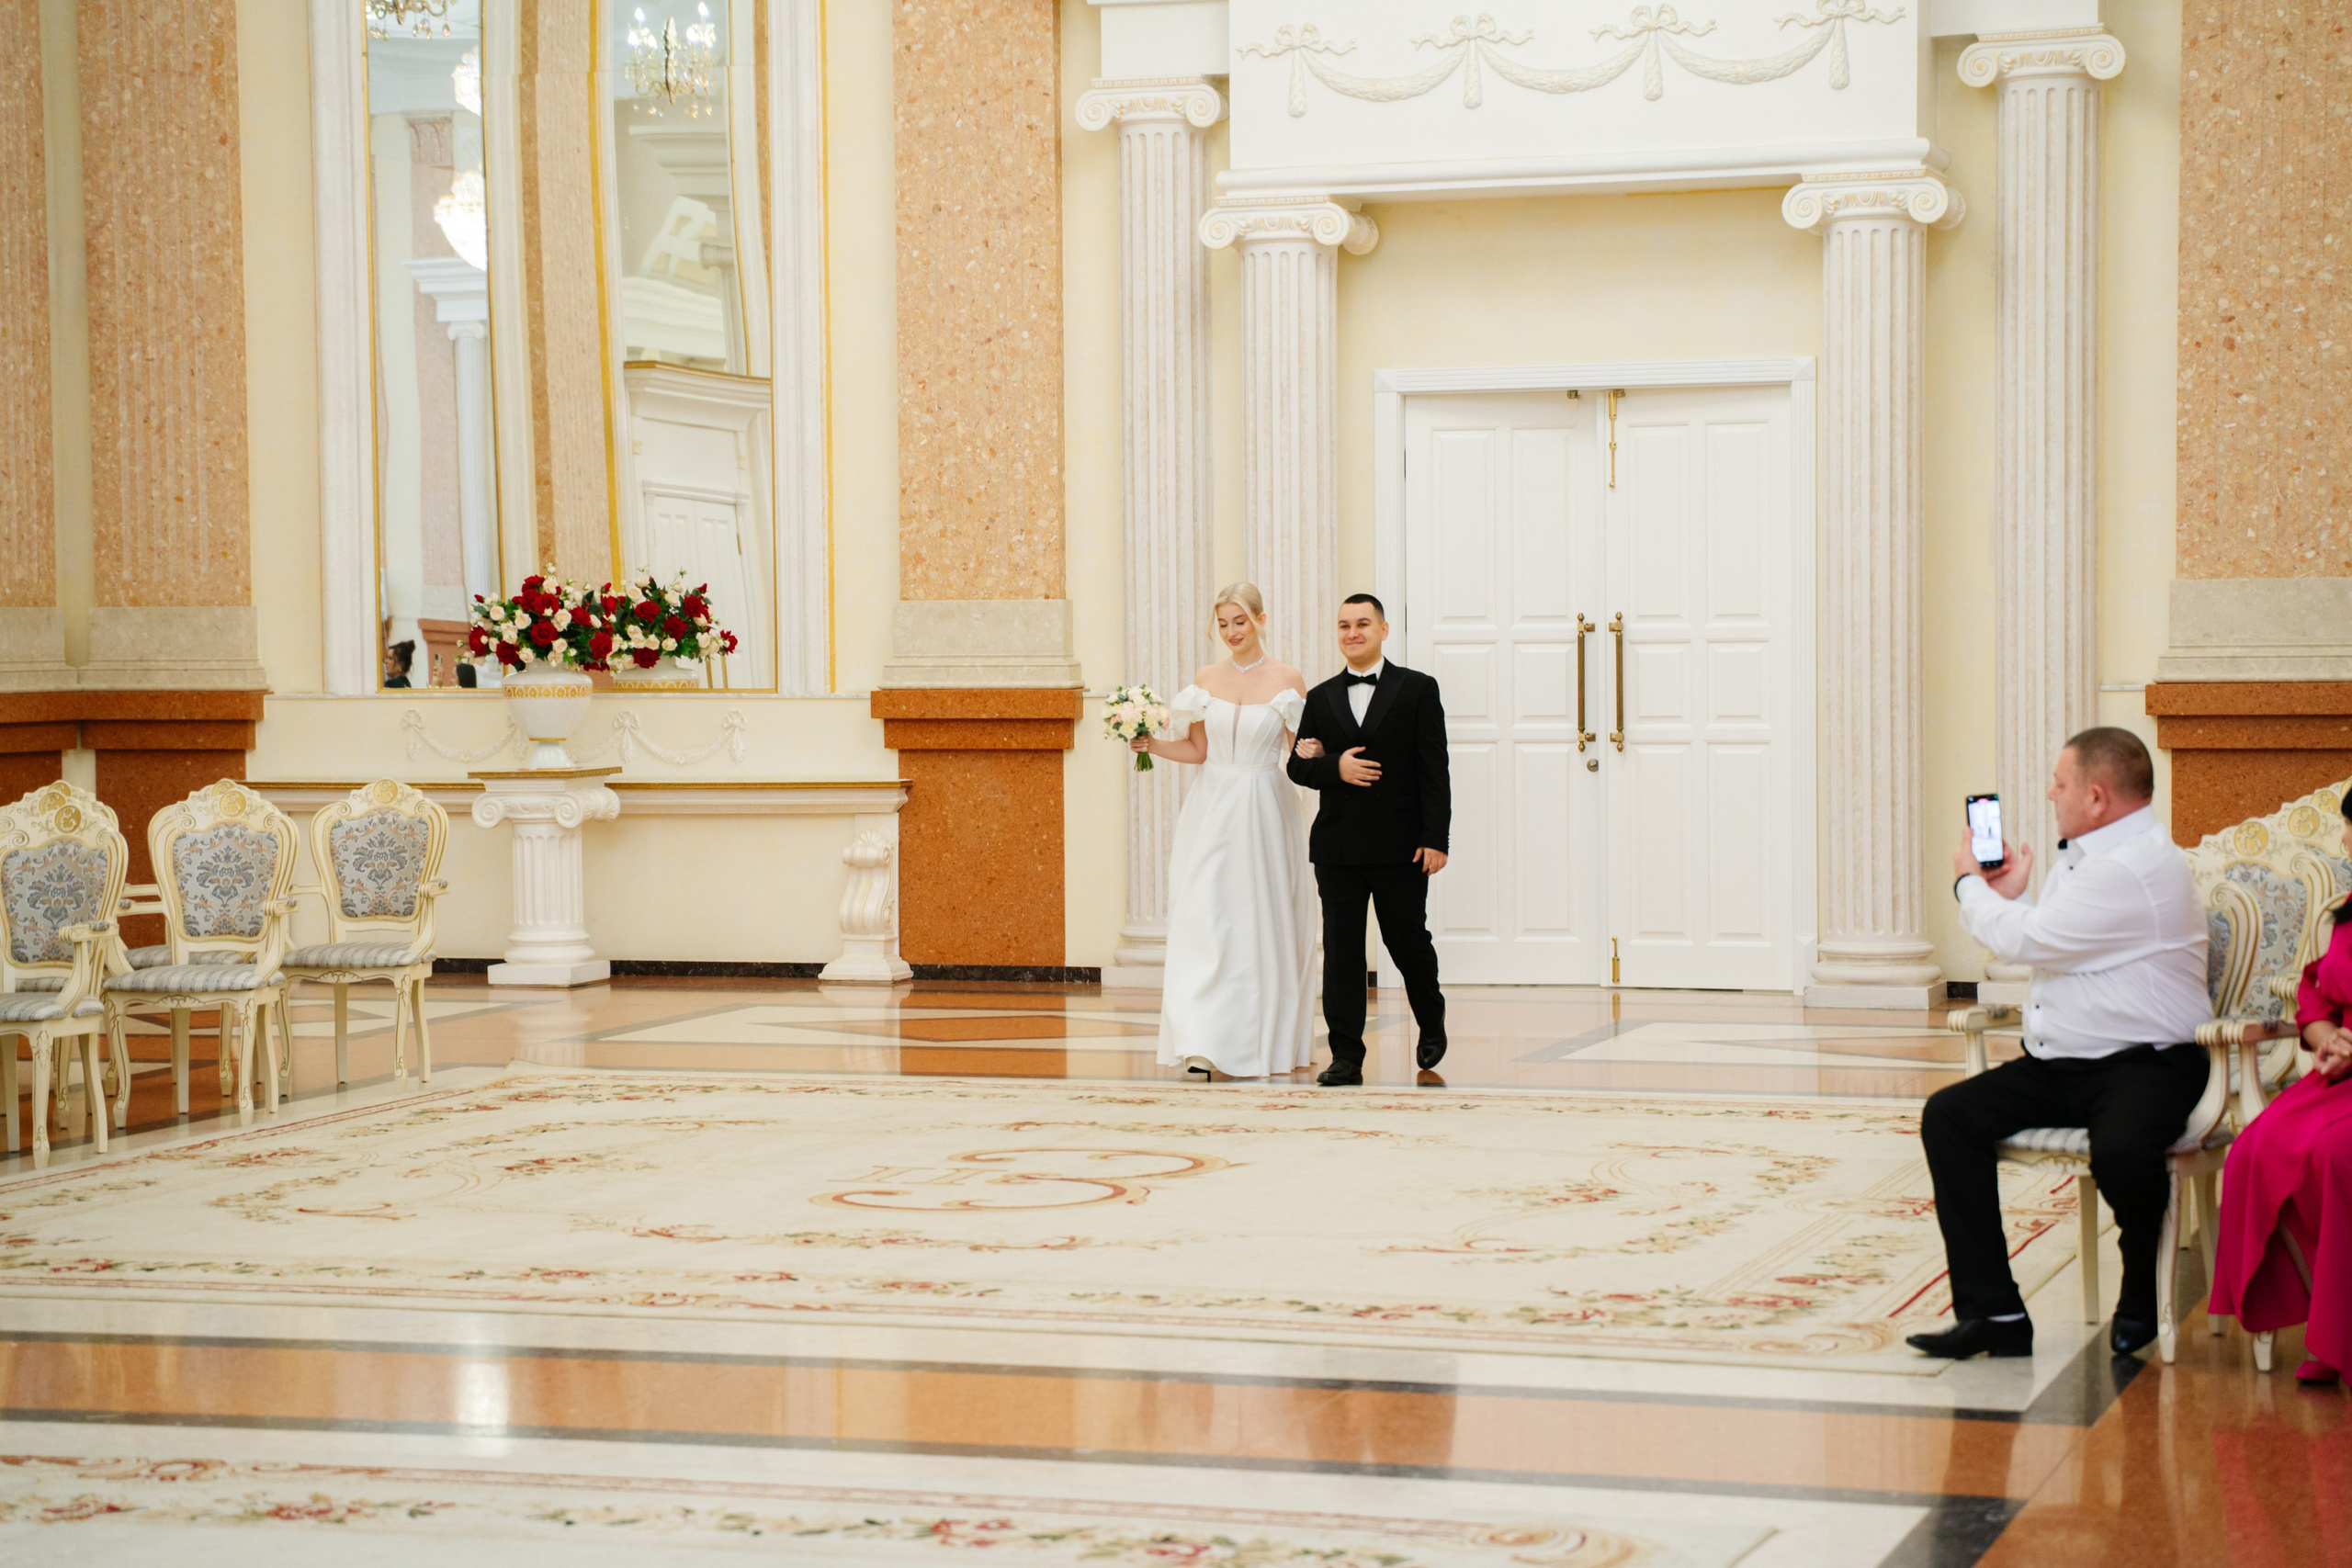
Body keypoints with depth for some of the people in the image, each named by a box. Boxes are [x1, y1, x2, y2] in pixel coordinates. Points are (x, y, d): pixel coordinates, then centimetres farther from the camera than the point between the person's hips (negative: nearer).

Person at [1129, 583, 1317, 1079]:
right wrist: (1151, 744, -1)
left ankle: (1265, 1041, 13)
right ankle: (1206, 1043, -4)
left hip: (1263, 814, -2)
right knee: (1203, 919, -5)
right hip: (1211, 810, 3)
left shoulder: (1287, 680, -2)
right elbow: (1198, 749, 14)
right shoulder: (1206, 679, 7)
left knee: (1261, 923, 2)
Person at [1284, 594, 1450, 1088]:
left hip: (1401, 844, -2)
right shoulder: (1320, 698, 11)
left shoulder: (1417, 689, 2)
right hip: (1337, 845, 3)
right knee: (1341, 949, -1)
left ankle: (1432, 1023, 34)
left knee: (1408, 941, 6)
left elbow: (1434, 770, -3)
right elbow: (1299, 765, 10)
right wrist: (1335, 768, -12)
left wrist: (1435, 839, -10)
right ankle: (1346, 1055, 2)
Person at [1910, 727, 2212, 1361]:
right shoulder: (2084, 856, 16)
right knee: (1949, 1116, -9)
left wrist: (1970, 885, 0)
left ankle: (2141, 1298, -4)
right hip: (2058, 1066, 10)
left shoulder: (2136, 867, -17)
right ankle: (1992, 1311, -11)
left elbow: (2023, 941, -17)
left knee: (2120, 1154, -37)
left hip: (2143, 1064, -10)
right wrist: (2009, 896, 9)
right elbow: (2038, 945, 23)